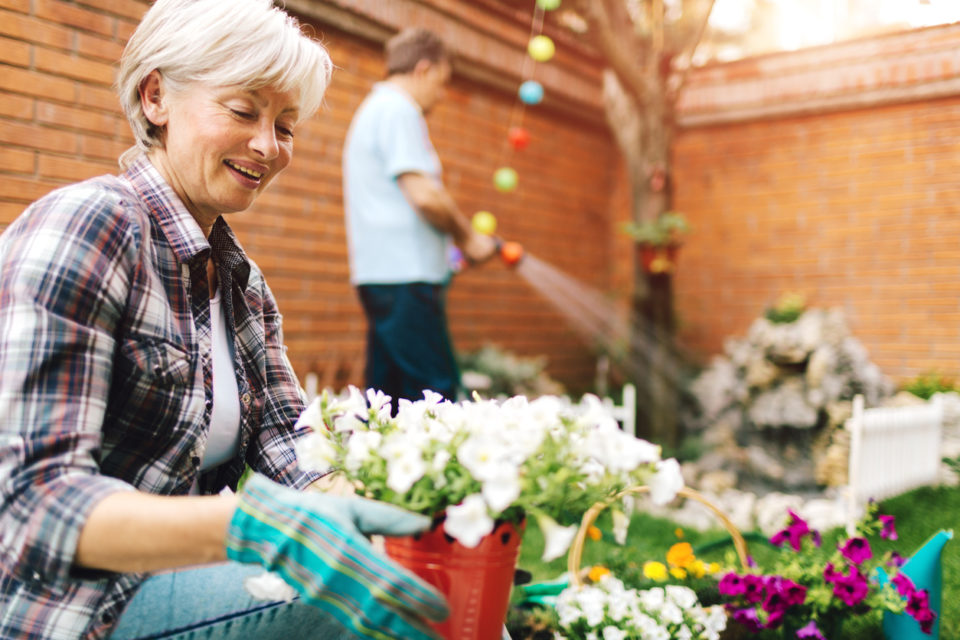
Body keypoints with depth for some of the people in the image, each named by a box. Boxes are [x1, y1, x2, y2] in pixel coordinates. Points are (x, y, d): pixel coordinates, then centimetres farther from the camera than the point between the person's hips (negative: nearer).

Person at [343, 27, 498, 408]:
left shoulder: (373, 109, 24)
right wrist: (468, 238, -4)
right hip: (404, 275, -10)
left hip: (382, 272, 10)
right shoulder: (398, 110, -8)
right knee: (436, 392, -9)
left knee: (387, 388, 11)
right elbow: (423, 194, -19)